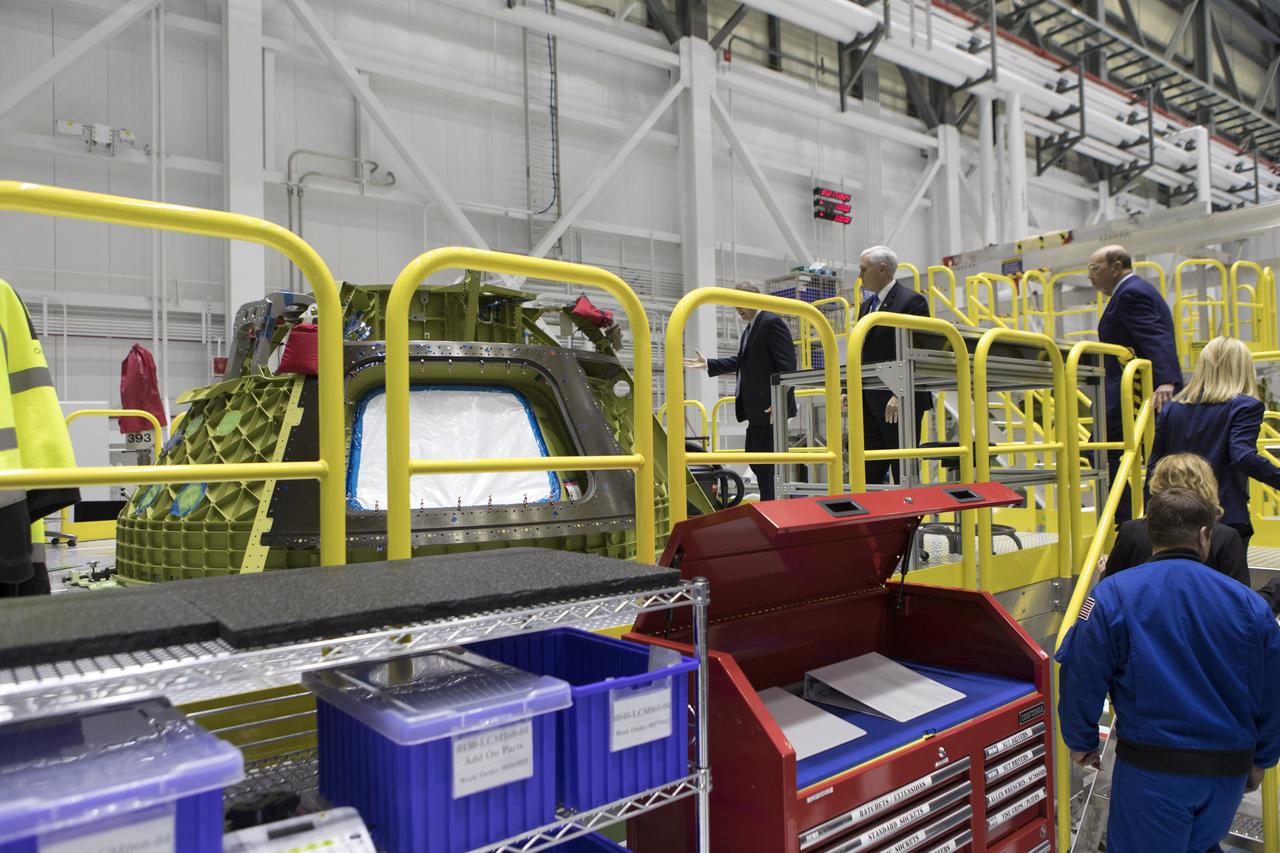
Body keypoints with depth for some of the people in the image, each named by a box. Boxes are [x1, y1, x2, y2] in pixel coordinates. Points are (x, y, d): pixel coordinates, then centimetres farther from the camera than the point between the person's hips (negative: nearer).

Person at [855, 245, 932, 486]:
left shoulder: (911, 301, -8)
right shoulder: (866, 306, 18)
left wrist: (900, 395, -24)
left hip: (900, 403, -8)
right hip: (869, 403, 8)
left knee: (904, 475, 1)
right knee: (867, 474, 7)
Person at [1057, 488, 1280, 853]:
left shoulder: (1112, 596, -13)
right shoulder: (1249, 604, -4)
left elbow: (1082, 677, -10)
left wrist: (1081, 742, 7)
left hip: (1152, 768, -3)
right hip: (1229, 769, 3)